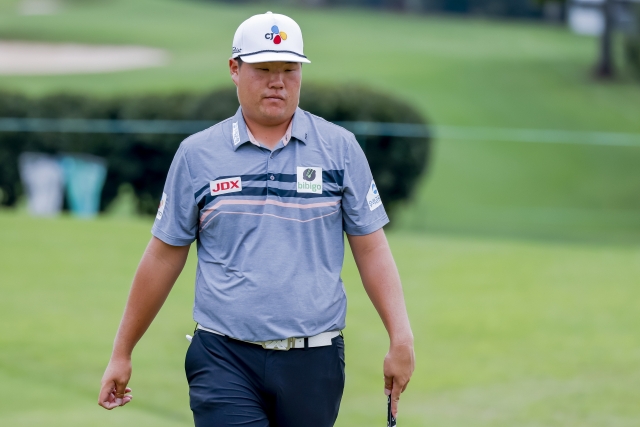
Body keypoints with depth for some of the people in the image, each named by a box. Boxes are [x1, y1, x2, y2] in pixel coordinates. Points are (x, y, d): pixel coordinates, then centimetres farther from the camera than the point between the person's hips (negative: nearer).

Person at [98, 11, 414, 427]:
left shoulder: (340, 148, 5)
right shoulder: (197, 154, 5)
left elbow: (371, 249, 4)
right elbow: (164, 257, 10)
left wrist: (401, 338, -7)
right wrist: (122, 353, 11)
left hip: (314, 361, 1)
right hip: (225, 361, -1)